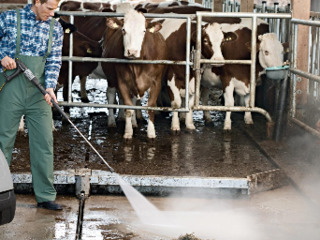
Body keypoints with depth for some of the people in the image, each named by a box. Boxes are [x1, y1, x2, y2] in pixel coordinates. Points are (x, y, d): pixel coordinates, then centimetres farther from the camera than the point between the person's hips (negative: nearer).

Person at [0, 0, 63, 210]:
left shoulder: (55, 28, 8)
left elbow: (54, 61, 4)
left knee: (44, 142, 1)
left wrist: (50, 87, -10)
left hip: (38, 93, 3)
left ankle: (45, 195, 7)